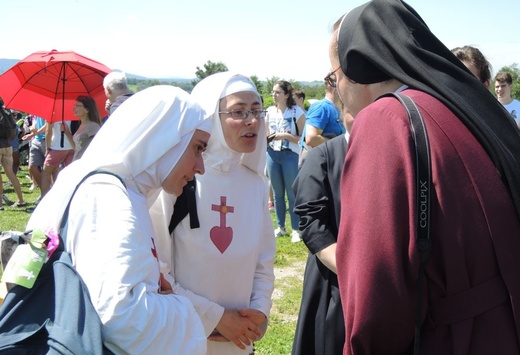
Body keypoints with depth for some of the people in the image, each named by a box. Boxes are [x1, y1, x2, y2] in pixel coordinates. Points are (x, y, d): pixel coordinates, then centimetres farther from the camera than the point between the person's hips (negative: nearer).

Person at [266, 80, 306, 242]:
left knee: (292, 194, 1)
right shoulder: (270, 111, 7)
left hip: (290, 155, -5)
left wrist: (286, 136, -20)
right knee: (277, 193, 12)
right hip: (272, 155, 5)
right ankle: (280, 227, 23)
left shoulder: (297, 111, -8)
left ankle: (296, 229, 10)